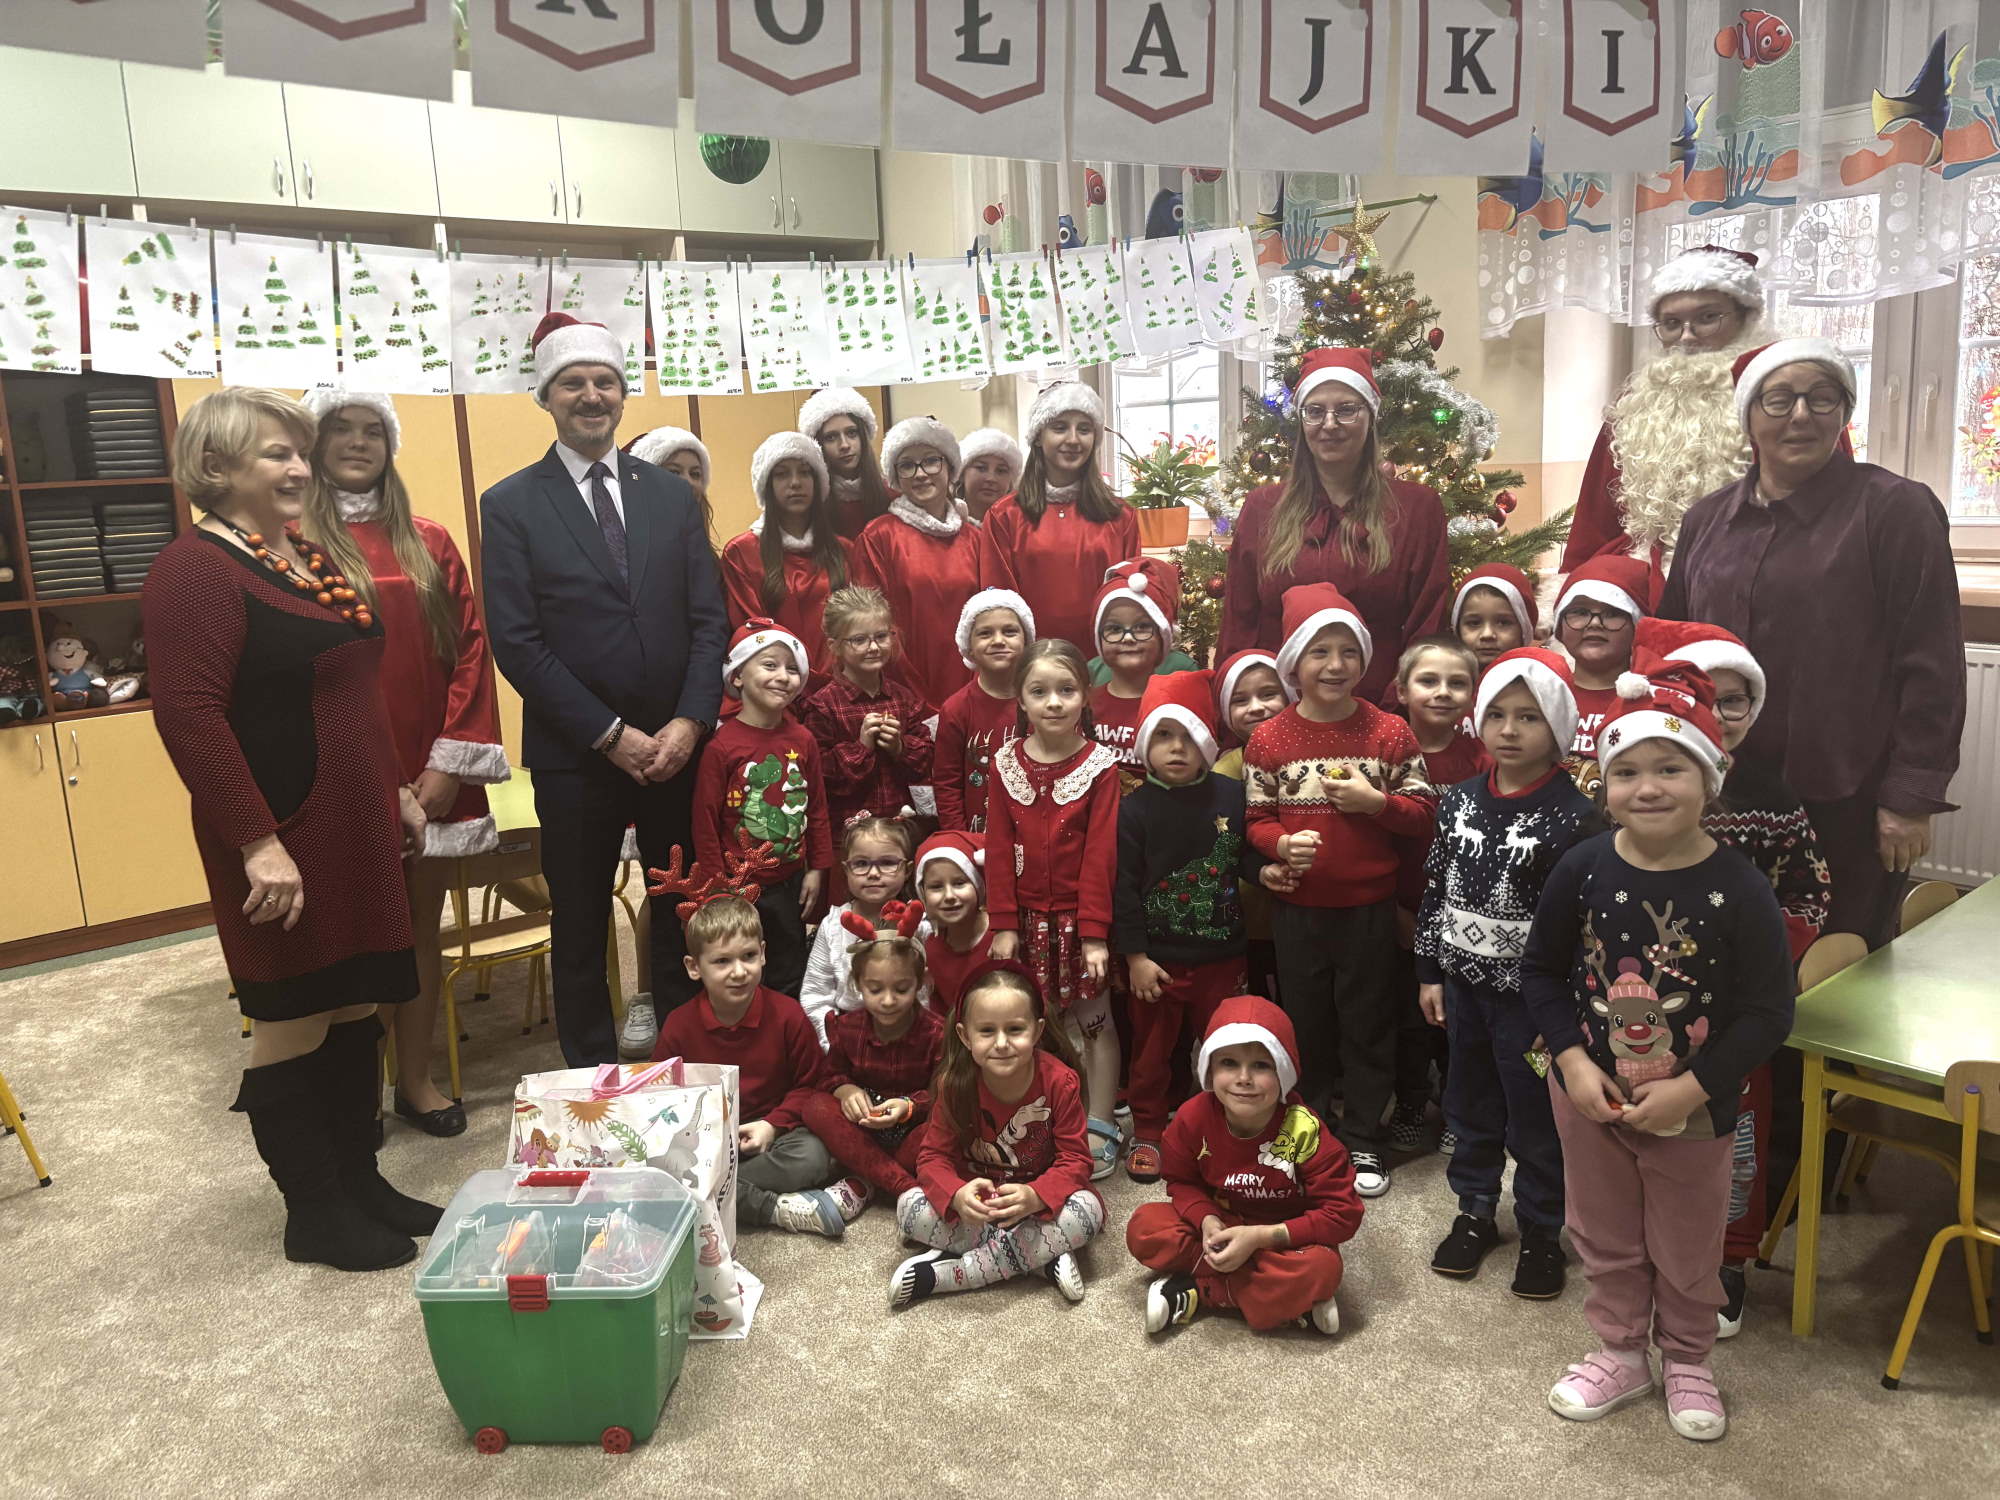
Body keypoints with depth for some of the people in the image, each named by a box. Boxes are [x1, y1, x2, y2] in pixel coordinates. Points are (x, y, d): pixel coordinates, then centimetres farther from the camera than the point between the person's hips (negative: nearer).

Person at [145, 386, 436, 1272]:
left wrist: (395, 790, 20)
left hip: (355, 827, 8)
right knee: (294, 1025, 4)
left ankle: (359, 1182, 29)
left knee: (355, 1008, 15)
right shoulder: (198, 570, -14)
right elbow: (188, 716, -21)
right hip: (284, 839, -8)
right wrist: (258, 842, -24)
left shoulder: (307, 558, 13)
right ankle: (314, 1216, 19)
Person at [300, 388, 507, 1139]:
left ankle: (417, 1078, 25)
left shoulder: (429, 544, 9)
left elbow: (469, 646, 5)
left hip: (431, 776, 3)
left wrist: (452, 761, -4)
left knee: (421, 926, 11)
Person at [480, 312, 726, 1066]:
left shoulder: (672, 495, 8)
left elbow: (709, 619, 4)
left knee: (684, 917, 12)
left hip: (678, 745, 3)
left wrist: (690, 723, -10)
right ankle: (592, 1076, 26)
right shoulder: (510, 505, -1)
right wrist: (612, 736, -13)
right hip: (574, 755, -2)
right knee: (580, 928, 10)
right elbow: (516, 641, -8)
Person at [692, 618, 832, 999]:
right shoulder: (721, 746, -14)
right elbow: (705, 821, -11)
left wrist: (816, 868, 7)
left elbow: (817, 808, 9)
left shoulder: (803, 741, 0)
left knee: (790, 981, 17)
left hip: (790, 885, 4)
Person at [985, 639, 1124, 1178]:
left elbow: (1100, 854, -9)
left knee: (1094, 1021, 7)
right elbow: (999, 849, 1)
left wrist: (1095, 932, -13)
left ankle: (1100, 1128, 19)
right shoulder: (1006, 764, 1)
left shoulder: (1099, 765, -6)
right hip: (1028, 917, 2)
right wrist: (1003, 925, -4)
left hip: (1078, 916, -2)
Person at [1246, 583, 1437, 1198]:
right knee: (1304, 1026, 14)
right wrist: (1282, 844, -21)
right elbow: (1255, 818, 0)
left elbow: (1423, 812, 1)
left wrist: (1377, 802, -18)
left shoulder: (1389, 731, -3)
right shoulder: (1269, 738, -3)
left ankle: (1364, 1143, 26)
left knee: (1368, 1027, 10)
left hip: (1369, 908, 0)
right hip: (1297, 908, 1)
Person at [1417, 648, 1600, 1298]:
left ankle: (1541, 1232, 27)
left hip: (1529, 991, -5)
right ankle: (1475, 1212, 35)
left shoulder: (1574, 816, -14)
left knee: (1535, 1115, 9)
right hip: (1463, 981, 5)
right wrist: (1431, 972, 7)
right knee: (1469, 1102, 17)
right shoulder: (1459, 800, 2)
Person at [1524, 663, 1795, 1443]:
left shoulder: (1738, 889, -19)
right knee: (1606, 1238, 20)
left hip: (1694, 1108, -2)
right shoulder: (1582, 869, -12)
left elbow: (1768, 1012, -14)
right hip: (1591, 1095, 2)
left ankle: (1686, 1361, 44)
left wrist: (1693, 1088, -20)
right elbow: (1541, 971, -3)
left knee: (1687, 1249, 19)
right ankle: (1619, 1354, 42)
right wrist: (1572, 1061, -14)